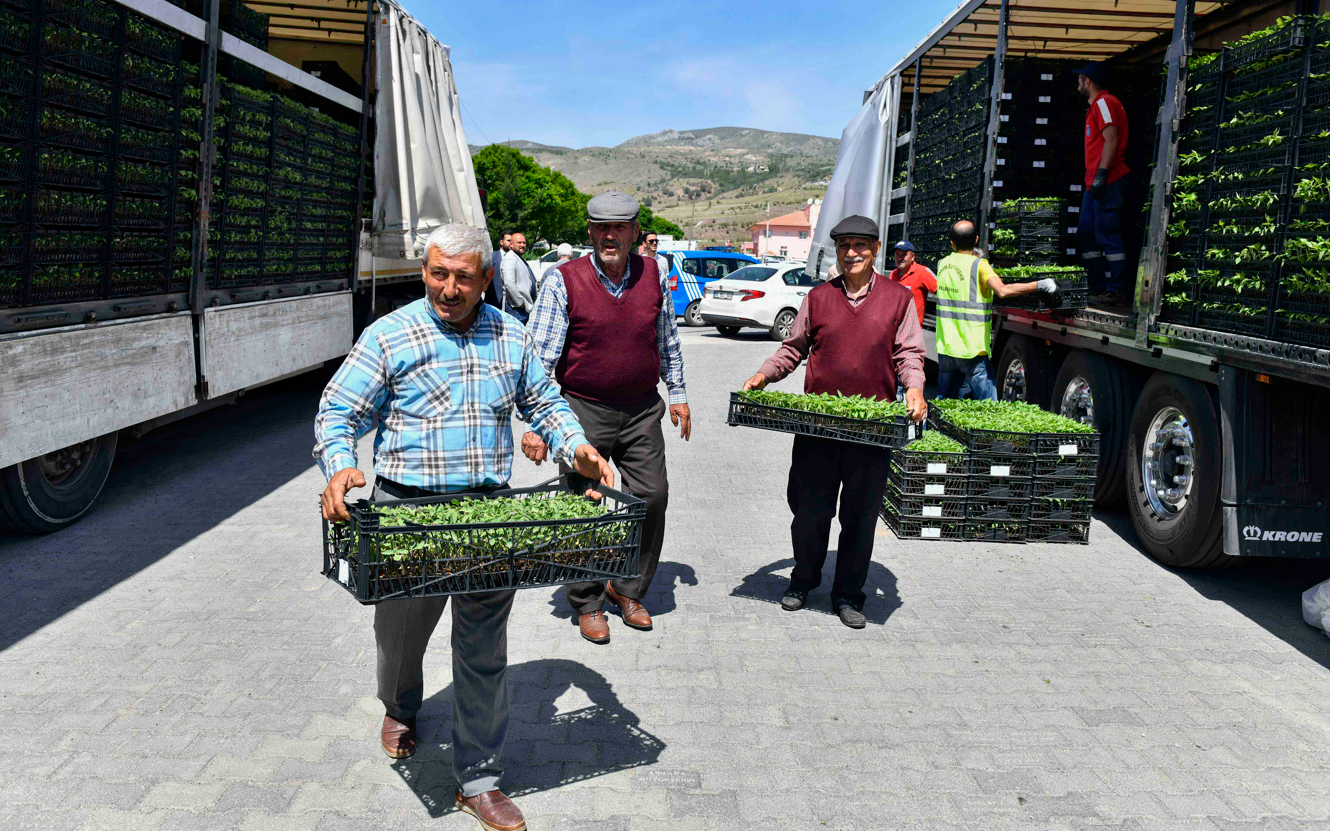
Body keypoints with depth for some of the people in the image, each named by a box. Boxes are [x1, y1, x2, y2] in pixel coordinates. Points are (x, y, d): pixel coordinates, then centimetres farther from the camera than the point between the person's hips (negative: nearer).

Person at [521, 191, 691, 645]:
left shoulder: (653, 275, 5)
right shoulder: (563, 281, -8)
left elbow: (668, 341, 18)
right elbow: (540, 356, -11)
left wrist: (677, 393, 18)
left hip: (642, 409, 4)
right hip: (584, 410, -3)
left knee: (652, 497, 4)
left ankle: (628, 589, 25)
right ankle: (588, 603, 21)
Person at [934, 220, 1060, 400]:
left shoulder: (943, 264, 6)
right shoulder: (979, 265, -12)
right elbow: (1003, 290, -28)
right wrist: (1040, 285, -23)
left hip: (945, 347, 6)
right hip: (972, 350, -6)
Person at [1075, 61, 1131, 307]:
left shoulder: (1104, 102, -7)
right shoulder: (1097, 105, 23)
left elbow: (1111, 140, -17)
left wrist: (1101, 174, -23)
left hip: (1107, 182, -11)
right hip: (1095, 184, 11)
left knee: (1107, 235, -11)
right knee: (1085, 234, 10)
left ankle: (1117, 291, -10)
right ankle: (1098, 288, 13)